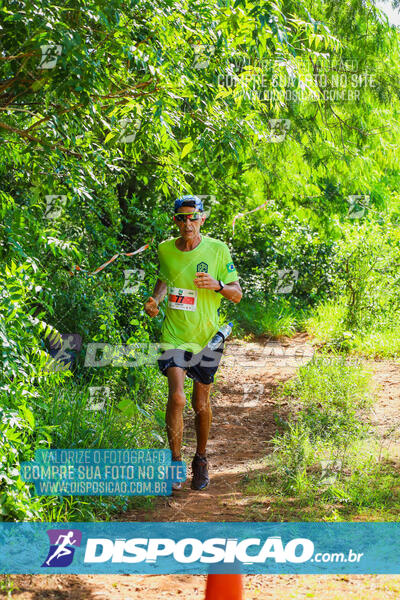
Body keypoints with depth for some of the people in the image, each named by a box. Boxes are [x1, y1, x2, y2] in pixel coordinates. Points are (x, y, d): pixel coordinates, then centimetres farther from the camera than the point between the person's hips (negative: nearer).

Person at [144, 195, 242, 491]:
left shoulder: (217, 250, -7)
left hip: (207, 337, 0)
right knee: (177, 397, -17)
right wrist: (156, 299, 0)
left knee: (201, 404, 10)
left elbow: (237, 294, -2)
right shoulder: (165, 250, 0)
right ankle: (175, 462, -3)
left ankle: (201, 459, 32)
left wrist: (217, 285, -22)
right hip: (174, 335, 0)